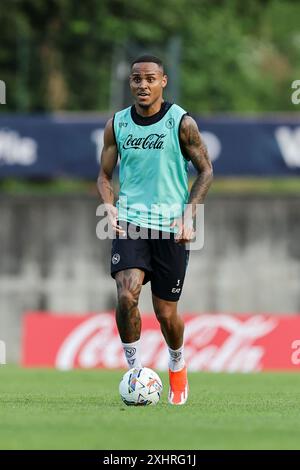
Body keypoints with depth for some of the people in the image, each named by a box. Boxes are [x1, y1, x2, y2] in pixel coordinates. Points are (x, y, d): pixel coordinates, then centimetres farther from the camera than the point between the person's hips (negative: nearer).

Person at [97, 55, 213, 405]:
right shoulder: (116, 124, 5)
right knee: (127, 294, -23)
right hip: (129, 221, 1)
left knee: (166, 312, 4)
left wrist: (189, 212, -9)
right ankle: (134, 371, -9)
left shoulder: (181, 123, -3)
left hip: (170, 226, -1)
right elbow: (105, 175, 13)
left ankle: (177, 365, 35)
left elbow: (205, 170, 3)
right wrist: (109, 206, -6)